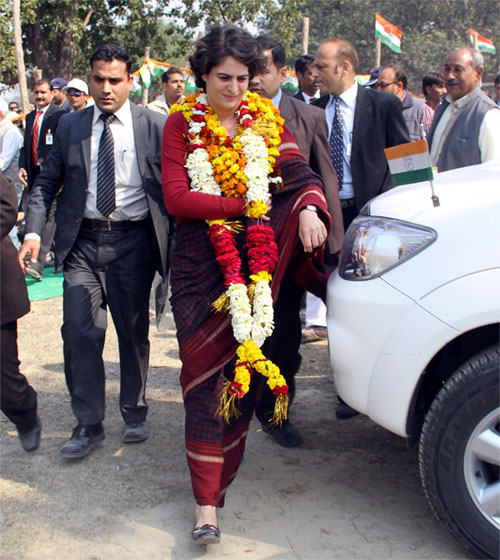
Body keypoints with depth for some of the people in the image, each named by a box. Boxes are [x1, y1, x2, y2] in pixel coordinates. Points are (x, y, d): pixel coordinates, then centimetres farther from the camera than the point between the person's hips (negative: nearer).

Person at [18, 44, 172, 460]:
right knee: (79, 330, -3)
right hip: (82, 242, 2)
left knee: (133, 331, 9)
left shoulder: (155, 126, 0)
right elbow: (47, 182, 9)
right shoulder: (70, 126, 7)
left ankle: (134, 414, 29)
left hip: (133, 242, -1)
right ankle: (89, 424, 13)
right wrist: (34, 230, -5)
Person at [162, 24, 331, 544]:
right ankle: (206, 505, 1)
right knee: (206, 371, -5)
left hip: (259, 256, 3)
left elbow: (299, 175, -3)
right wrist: (247, 203, -13)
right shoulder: (182, 122, 1)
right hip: (203, 261, -3)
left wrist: (308, 211, -25)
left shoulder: (265, 117, 8)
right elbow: (177, 199, -9)